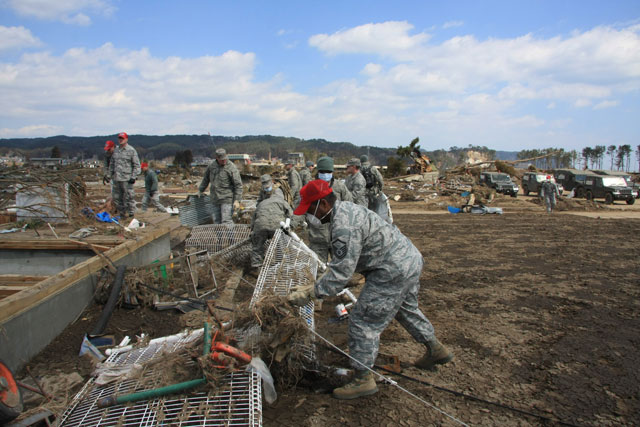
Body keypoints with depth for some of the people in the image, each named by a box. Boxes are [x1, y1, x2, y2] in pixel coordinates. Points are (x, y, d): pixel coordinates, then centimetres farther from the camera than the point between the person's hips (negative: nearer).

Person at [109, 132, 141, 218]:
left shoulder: (131, 150, -3)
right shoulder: (116, 150, 16)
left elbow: (136, 165, -5)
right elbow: (112, 164, 24)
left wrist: (133, 177, -11)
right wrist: (110, 174, 18)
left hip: (127, 179, -7)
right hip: (116, 179, 7)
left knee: (129, 197, -6)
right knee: (117, 198, 10)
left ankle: (131, 213, 2)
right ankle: (122, 213, 21)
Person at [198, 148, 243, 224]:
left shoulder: (231, 168, -13)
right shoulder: (212, 166, 5)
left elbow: (238, 185, -13)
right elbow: (206, 178, 23)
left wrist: (237, 200, -18)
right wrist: (200, 190, 31)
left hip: (227, 199, -6)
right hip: (215, 199, 6)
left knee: (226, 221, -13)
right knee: (217, 221, 9)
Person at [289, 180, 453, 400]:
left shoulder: (344, 226, -26)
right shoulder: (345, 208, 7)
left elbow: (341, 273, -26)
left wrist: (310, 293, -22)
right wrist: (329, 269, 13)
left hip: (393, 272, -11)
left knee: (364, 321, -2)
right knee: (407, 309, 31)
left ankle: (363, 379, 11)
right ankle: (435, 350, 49)